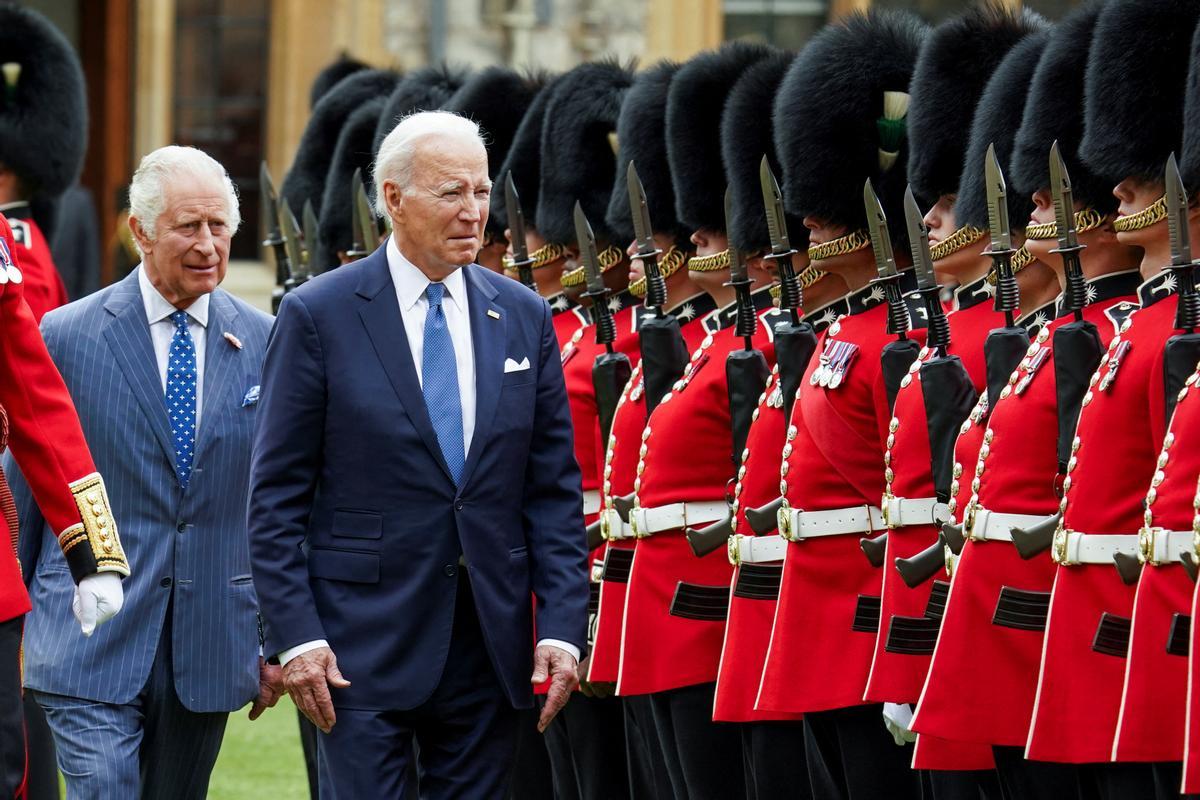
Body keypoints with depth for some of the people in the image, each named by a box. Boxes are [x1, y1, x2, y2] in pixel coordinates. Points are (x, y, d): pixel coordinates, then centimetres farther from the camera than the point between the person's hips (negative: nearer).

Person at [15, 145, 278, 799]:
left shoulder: (264, 344, 5)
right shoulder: (65, 338, -2)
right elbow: (26, 489, 4)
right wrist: (13, 626, 6)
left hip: (209, 647, 3)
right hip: (89, 651, -3)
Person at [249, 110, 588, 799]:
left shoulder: (524, 318, 8)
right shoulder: (319, 316, -3)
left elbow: (554, 490, 8)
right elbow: (277, 498, -4)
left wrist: (563, 626, -1)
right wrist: (295, 635, -11)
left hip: (491, 645, 4)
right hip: (364, 648, -4)